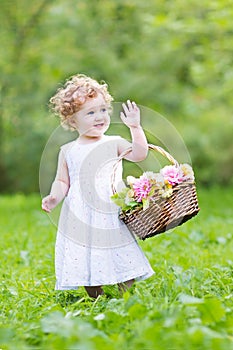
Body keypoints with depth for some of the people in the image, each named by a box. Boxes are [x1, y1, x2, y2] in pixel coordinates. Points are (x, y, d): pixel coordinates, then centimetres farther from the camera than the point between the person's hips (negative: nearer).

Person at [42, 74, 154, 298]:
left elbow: (139, 154, -6)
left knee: (121, 257, -2)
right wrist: (54, 197, -8)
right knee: (87, 261, 2)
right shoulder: (68, 151, 8)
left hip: (112, 216, -1)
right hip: (81, 219, 1)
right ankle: (97, 300, 15)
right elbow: (62, 182, 11)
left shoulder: (113, 143, 5)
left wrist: (135, 127, -10)